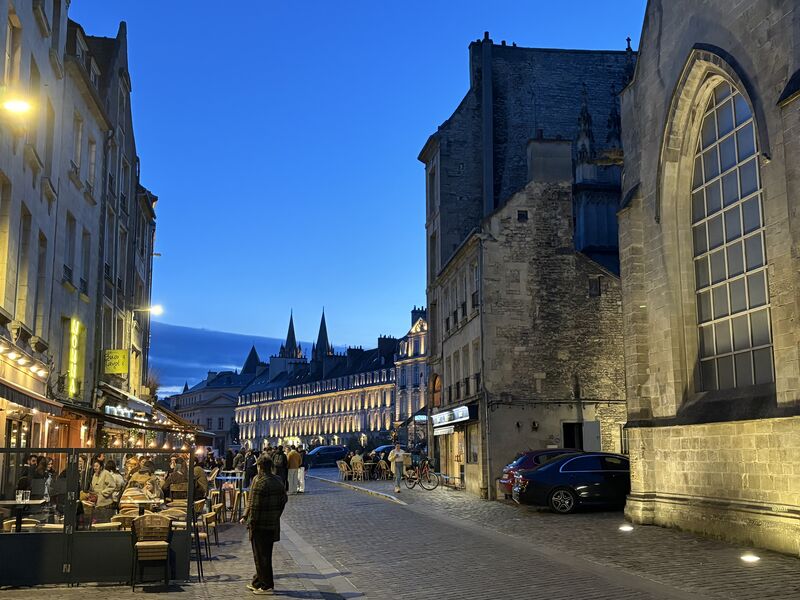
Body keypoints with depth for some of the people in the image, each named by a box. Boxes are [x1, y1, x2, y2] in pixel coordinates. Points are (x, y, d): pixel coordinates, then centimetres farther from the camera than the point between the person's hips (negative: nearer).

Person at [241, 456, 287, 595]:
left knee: (261, 556, 2)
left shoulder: (259, 482, -18)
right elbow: (283, 500, 12)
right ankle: (257, 582, 27)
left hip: (260, 525, -8)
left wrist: (248, 519, -11)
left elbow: (254, 505, -19)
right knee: (266, 554, 16)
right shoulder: (278, 482, 6)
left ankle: (267, 586, 7)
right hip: (273, 525, 8)